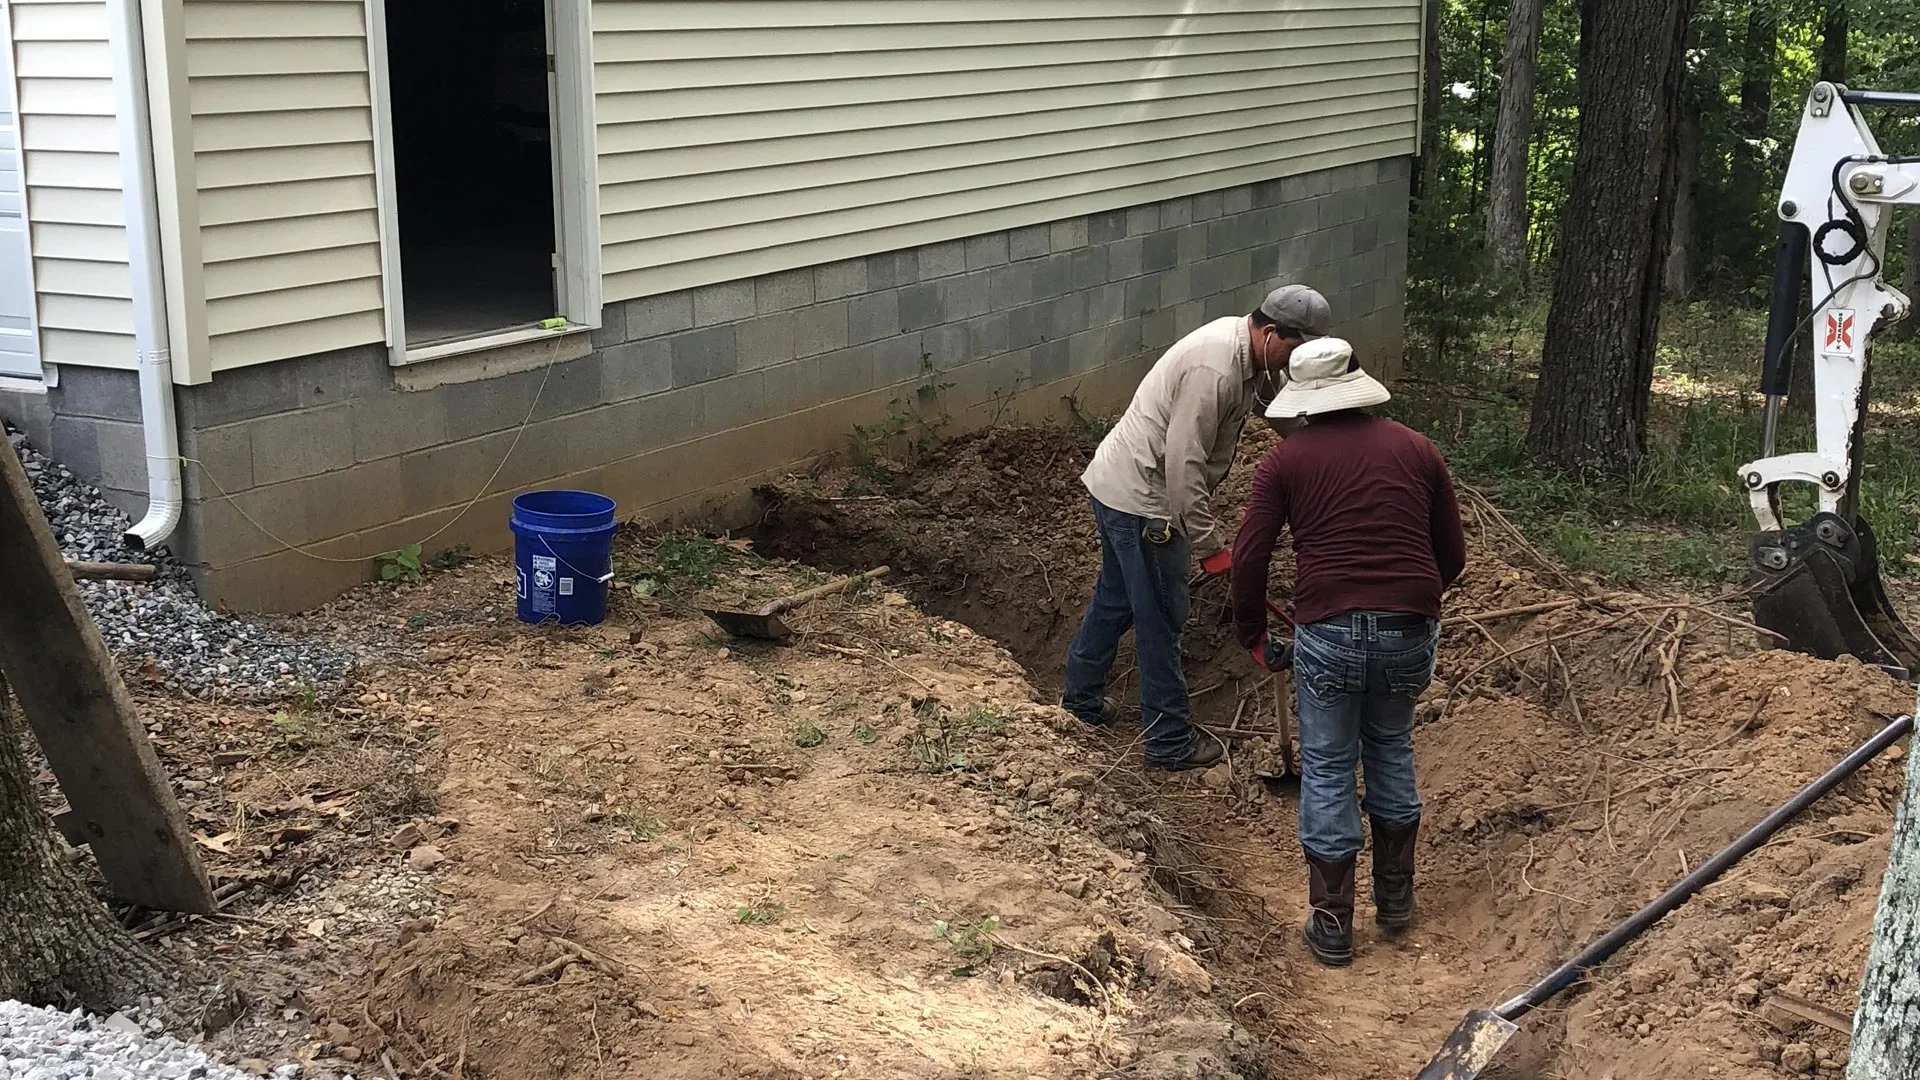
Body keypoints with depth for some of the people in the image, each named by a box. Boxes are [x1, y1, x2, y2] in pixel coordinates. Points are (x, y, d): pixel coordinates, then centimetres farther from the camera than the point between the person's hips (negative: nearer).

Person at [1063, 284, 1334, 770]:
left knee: (1115, 598, 25)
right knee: (1160, 619, 1)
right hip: (1140, 500, -10)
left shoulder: (1239, 339, 3)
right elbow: (1184, 466, -27)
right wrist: (1209, 545, -21)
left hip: (1117, 487, 10)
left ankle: (1082, 695, 42)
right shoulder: (1214, 370, -28)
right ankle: (1170, 741, 12)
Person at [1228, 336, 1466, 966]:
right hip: (1410, 630, 3)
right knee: (1391, 750, 25)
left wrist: (1253, 635, 12)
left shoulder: (1287, 460, 5)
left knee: (1327, 771, 10)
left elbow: (1249, 557, -2)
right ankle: (1396, 899, 35)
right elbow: (1452, 553, 15)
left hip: (1329, 631, -3)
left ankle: (1332, 928, 17)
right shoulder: (1416, 449, 13)